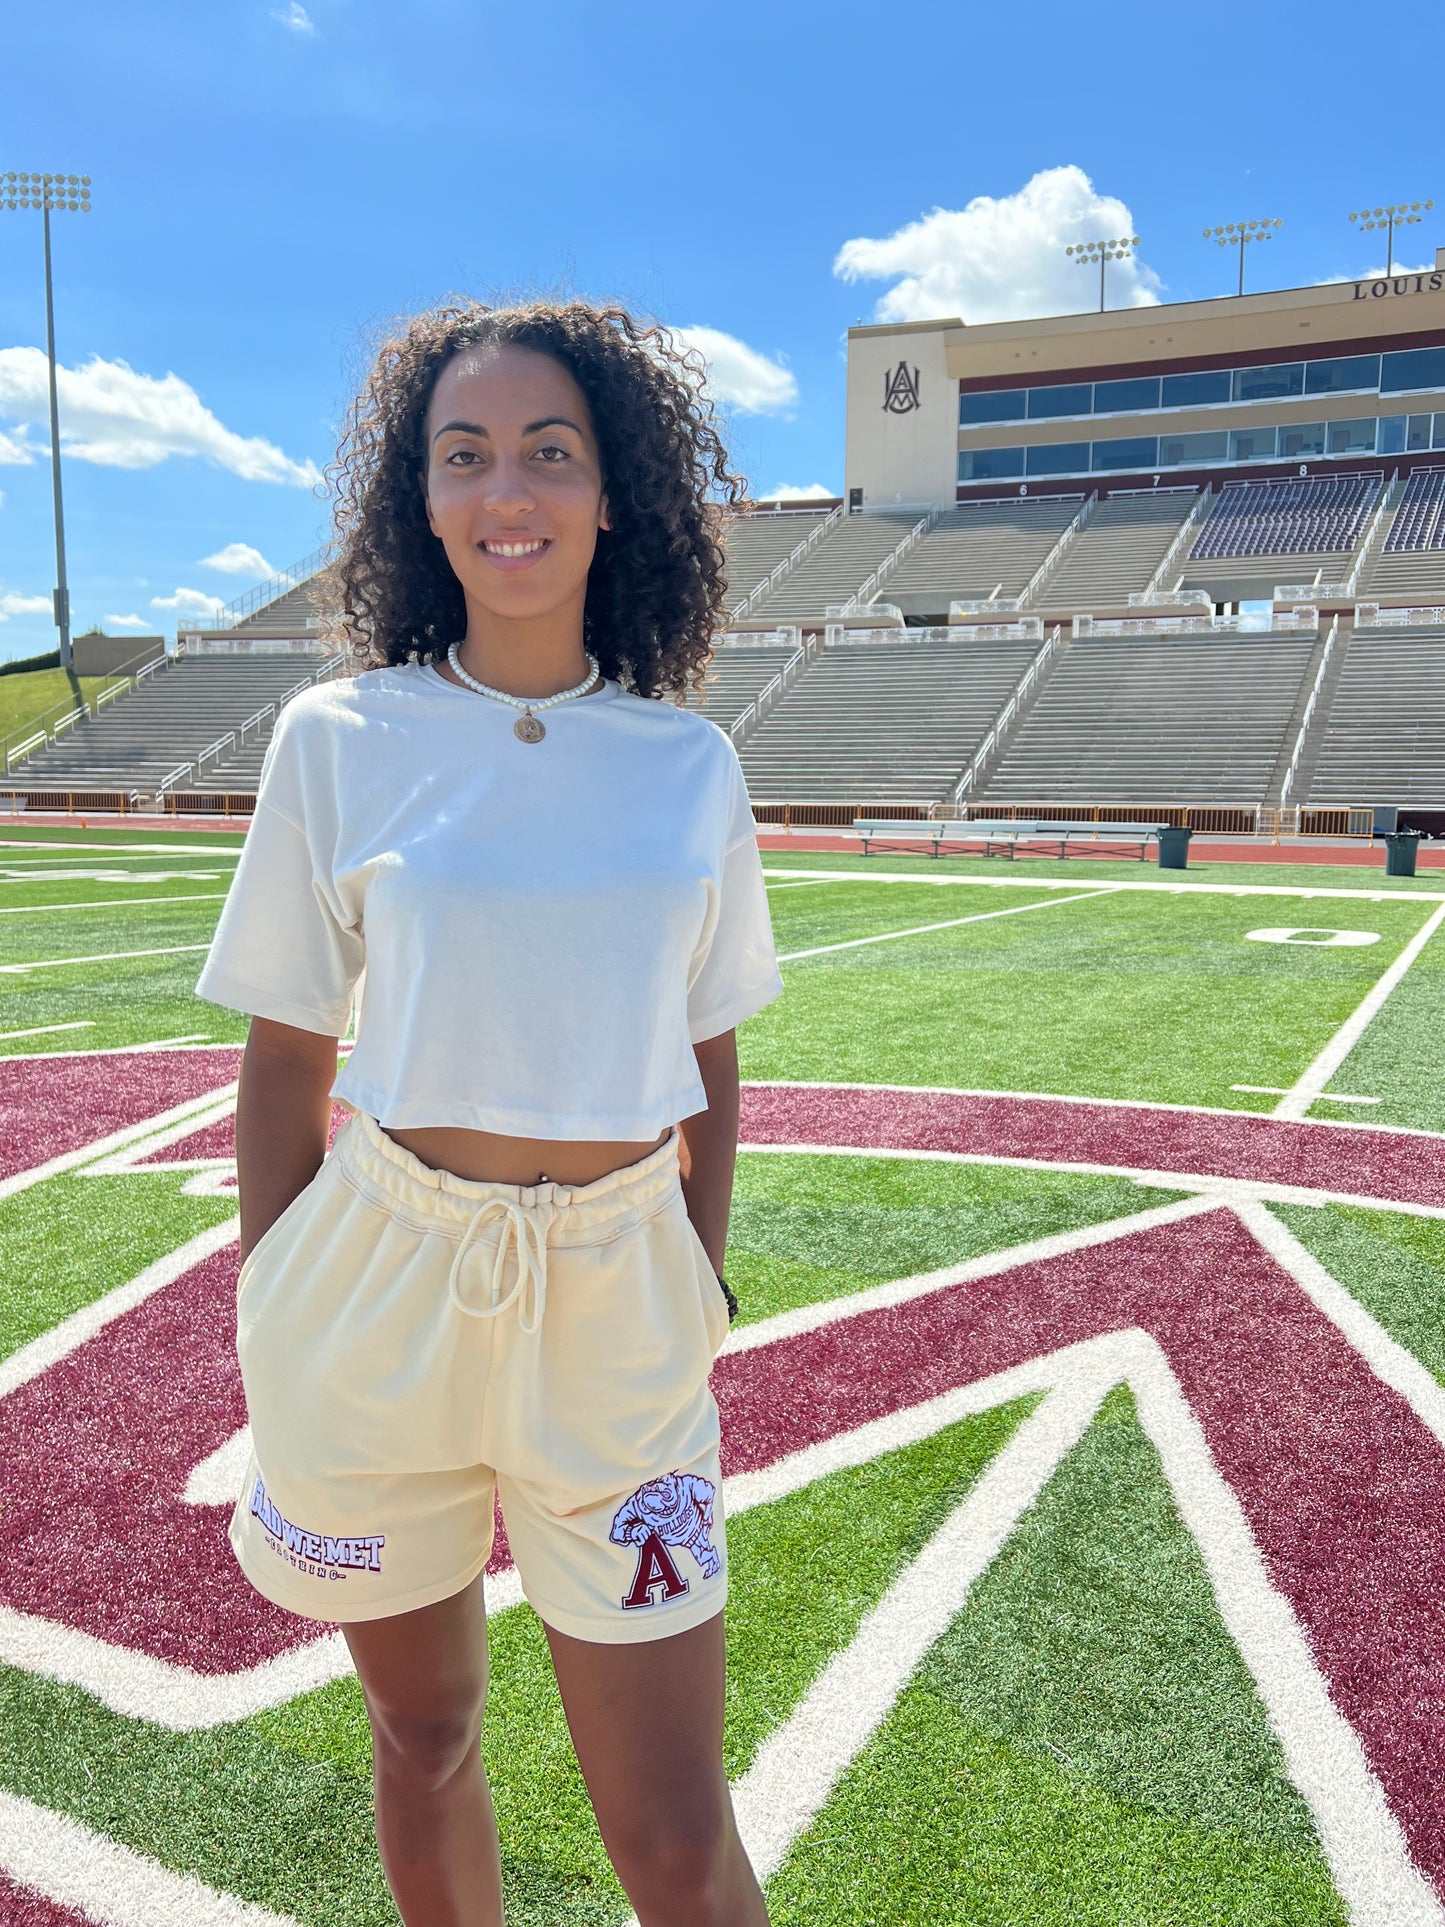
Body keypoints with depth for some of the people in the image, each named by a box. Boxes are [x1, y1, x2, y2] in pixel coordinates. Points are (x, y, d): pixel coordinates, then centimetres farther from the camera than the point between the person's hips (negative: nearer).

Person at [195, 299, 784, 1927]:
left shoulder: (690, 765, 1)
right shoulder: (340, 739, -4)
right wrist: (273, 1338, 3)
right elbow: (284, 1064, 2)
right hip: (381, 1295, 0)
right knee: (423, 1733, 20)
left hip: (617, 1304, 1)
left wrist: (695, 1295, 10)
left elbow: (710, 1067, 9)